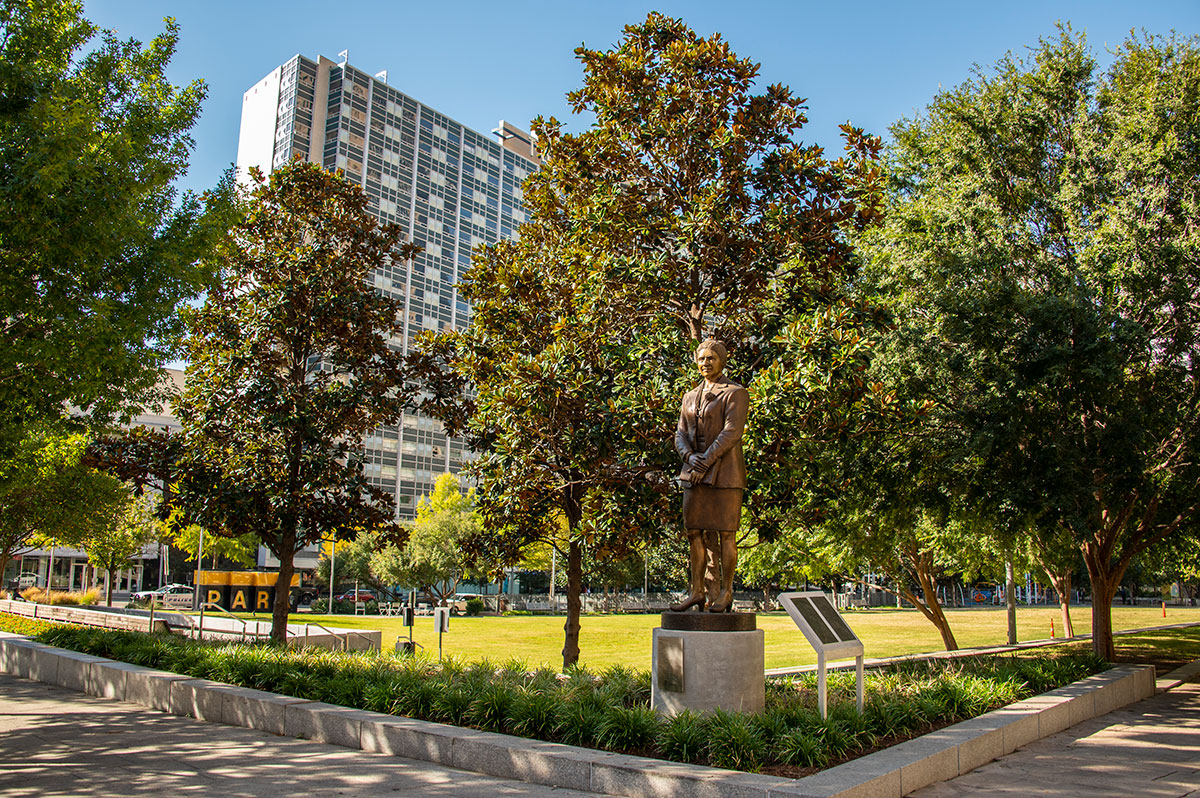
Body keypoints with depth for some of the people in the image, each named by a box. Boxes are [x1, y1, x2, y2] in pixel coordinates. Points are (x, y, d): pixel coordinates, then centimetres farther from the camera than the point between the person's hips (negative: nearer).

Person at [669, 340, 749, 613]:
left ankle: (726, 593, 7)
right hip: (695, 474, 6)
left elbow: (732, 432, -12)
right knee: (694, 532, 3)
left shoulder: (735, 393, 0)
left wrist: (705, 461, -17)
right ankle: (697, 592, 10)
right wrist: (689, 456, -10)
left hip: (724, 473, -6)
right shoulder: (690, 397, 19)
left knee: (725, 534, -2)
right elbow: (681, 435, 12)